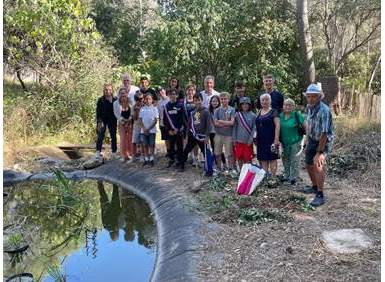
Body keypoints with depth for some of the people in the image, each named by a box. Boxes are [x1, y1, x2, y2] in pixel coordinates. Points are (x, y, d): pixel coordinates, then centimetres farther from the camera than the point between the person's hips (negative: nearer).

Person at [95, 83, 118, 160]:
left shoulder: (115, 99, 1)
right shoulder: (101, 100, -5)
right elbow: (98, 112, -6)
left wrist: (117, 119, 0)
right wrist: (99, 121, -14)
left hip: (112, 120, 3)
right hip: (103, 120, -2)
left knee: (113, 136, 7)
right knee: (100, 136, -5)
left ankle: (114, 152, 17)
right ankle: (97, 152, -2)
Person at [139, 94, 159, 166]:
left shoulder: (154, 109, -2)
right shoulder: (142, 109, 4)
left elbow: (155, 120, -7)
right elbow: (140, 120, 3)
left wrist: (149, 128, -13)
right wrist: (144, 128, -9)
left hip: (152, 130, -2)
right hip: (143, 130, 2)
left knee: (152, 145, 2)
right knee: (145, 145, 7)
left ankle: (151, 159, 11)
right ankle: (146, 159, 15)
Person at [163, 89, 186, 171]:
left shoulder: (180, 105, -3)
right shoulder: (166, 106, 7)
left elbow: (182, 118, -7)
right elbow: (165, 120, 8)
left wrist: (177, 129, -11)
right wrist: (169, 130, -1)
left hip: (179, 129, -4)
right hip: (170, 130, 4)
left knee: (179, 146, -5)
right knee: (171, 145, 10)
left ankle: (181, 163, -1)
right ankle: (172, 159, 28)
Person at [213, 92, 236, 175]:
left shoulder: (232, 110, -2)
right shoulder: (217, 110, 4)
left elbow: (232, 123, -11)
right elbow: (215, 123, -6)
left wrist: (220, 121, -9)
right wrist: (227, 124, -11)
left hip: (228, 135, -2)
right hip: (218, 134, 2)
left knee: (229, 153, 5)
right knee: (218, 153, 10)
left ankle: (231, 170, 16)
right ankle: (219, 169, 24)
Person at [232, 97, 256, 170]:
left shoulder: (252, 115, -2)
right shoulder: (237, 115, 4)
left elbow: (254, 129, -3)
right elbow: (234, 128, 6)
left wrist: (250, 140, -9)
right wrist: (234, 140, 1)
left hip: (248, 141, -2)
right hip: (239, 141, 2)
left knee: (248, 159, 2)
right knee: (239, 158, 9)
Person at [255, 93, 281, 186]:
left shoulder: (273, 112, -4)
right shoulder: (259, 112, 15)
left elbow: (277, 125, -11)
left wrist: (276, 138, -19)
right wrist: (256, 138, 15)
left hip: (271, 139, -6)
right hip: (261, 140, 6)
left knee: (272, 159, -2)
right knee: (263, 159, 8)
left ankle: (272, 179, 0)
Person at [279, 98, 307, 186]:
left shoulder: (297, 115, -10)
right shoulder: (280, 116, 4)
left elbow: (306, 126, -9)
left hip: (295, 142, -5)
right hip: (284, 143, 5)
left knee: (294, 162, 0)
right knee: (285, 162, 15)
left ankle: (293, 179, 10)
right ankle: (286, 177, 29)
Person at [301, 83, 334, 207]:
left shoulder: (324, 111, -28)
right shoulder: (309, 107, -2)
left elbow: (324, 134, -29)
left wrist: (320, 152, -27)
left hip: (323, 141, -8)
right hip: (312, 140, 8)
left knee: (317, 165, -23)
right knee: (309, 165, 16)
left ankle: (320, 195, -15)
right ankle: (315, 187, 38)